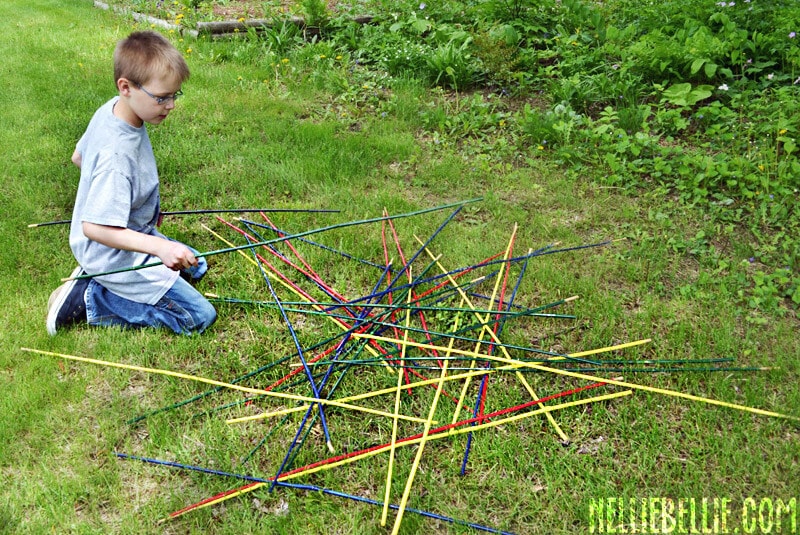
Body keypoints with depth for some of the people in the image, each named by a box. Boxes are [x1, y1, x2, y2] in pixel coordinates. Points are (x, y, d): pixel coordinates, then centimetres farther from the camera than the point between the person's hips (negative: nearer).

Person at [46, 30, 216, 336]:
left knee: (196, 268, 25)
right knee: (200, 317, -8)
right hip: (117, 256, -10)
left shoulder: (110, 109, -6)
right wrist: (160, 246, -39)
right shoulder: (117, 155, -34)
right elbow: (95, 227, -33)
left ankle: (94, 279, 13)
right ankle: (86, 299, -4)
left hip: (131, 233, 10)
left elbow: (78, 157, 11)